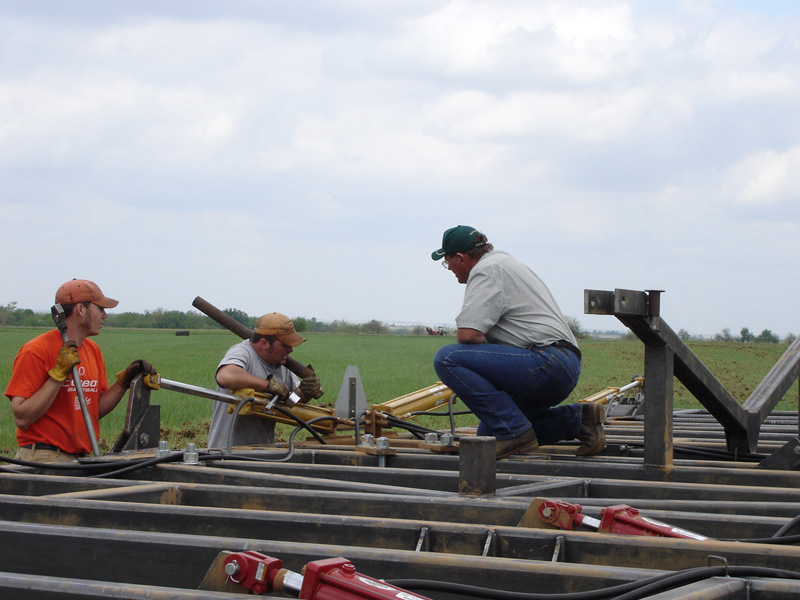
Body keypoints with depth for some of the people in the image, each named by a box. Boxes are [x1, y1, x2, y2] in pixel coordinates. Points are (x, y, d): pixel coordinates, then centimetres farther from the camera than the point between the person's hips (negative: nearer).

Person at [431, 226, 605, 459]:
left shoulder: (486, 271, -7)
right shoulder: (505, 263, 26)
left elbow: (468, 334, -18)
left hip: (546, 362, -11)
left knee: (447, 358, -17)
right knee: (489, 433, 20)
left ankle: (515, 432, -19)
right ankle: (577, 419, 12)